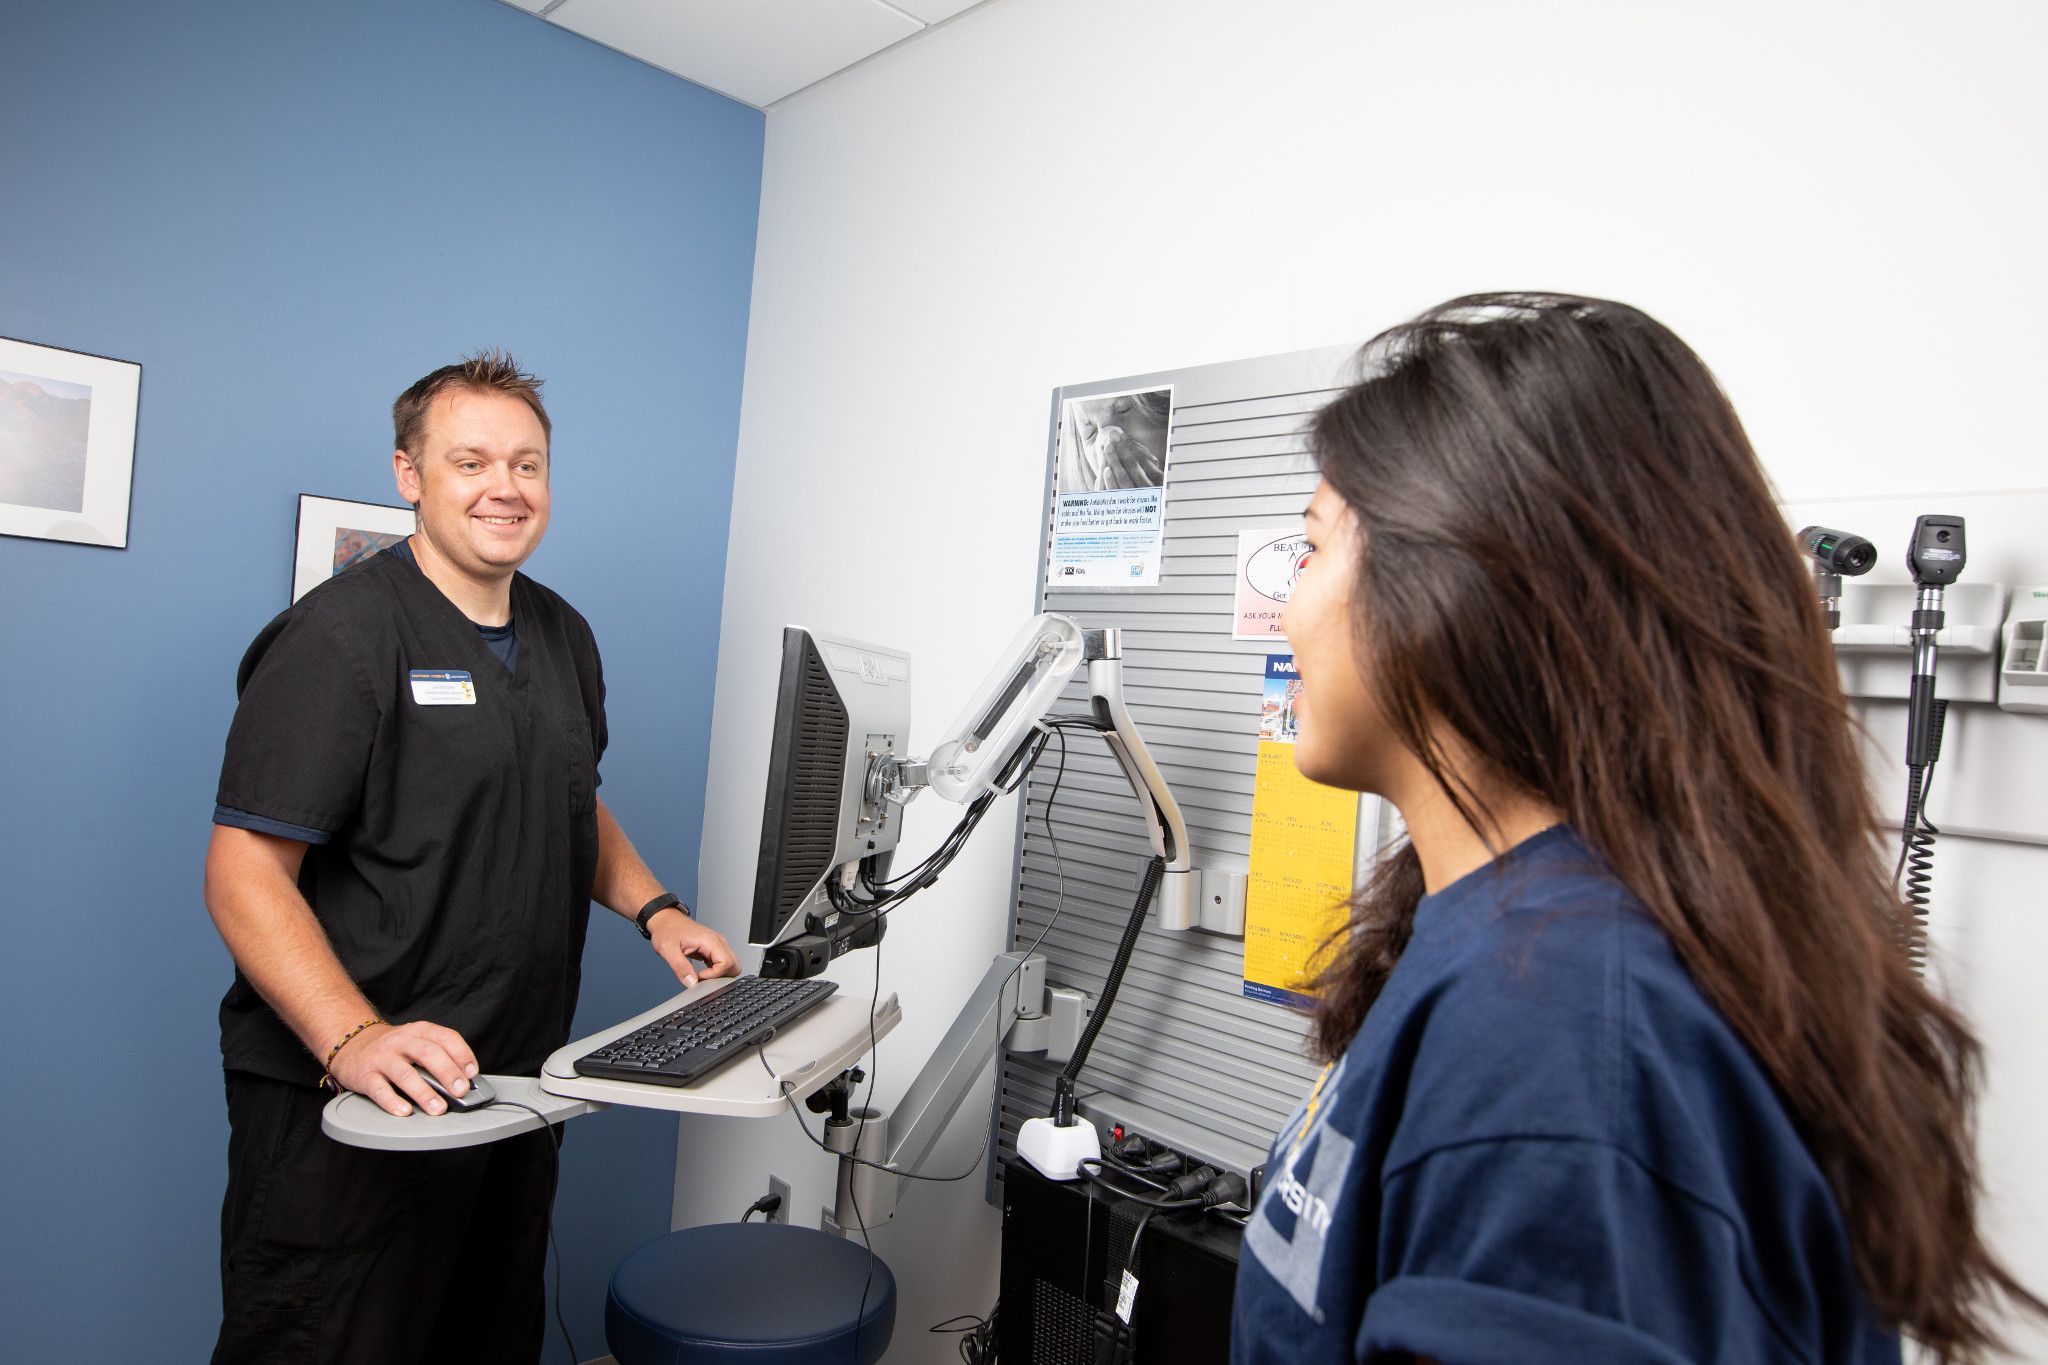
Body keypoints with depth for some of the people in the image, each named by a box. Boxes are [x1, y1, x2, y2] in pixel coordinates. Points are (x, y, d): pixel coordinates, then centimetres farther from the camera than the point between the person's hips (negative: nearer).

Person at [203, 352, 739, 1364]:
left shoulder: (563, 635, 9)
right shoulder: (341, 635, -15)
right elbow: (245, 873, -19)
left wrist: (653, 909, 6)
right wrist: (354, 1040, -31)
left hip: (516, 1084, 8)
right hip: (345, 1105, -7)